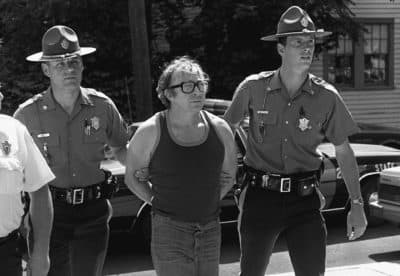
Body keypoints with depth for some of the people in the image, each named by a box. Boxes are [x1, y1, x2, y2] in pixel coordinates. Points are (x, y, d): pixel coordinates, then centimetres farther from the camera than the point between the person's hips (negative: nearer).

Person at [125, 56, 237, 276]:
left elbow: (228, 175, 17)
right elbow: (133, 177, 5)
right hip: (169, 231, -4)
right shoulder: (151, 132, -8)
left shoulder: (219, 129, 1)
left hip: (210, 230, 4)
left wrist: (207, 202, 8)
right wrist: (159, 203, 0)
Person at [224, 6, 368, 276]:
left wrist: (357, 205, 0)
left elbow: (343, 151, 3)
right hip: (260, 195, 0)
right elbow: (227, 128, 10)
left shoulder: (326, 97, -5)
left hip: (304, 198, 0)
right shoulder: (253, 88, -6)